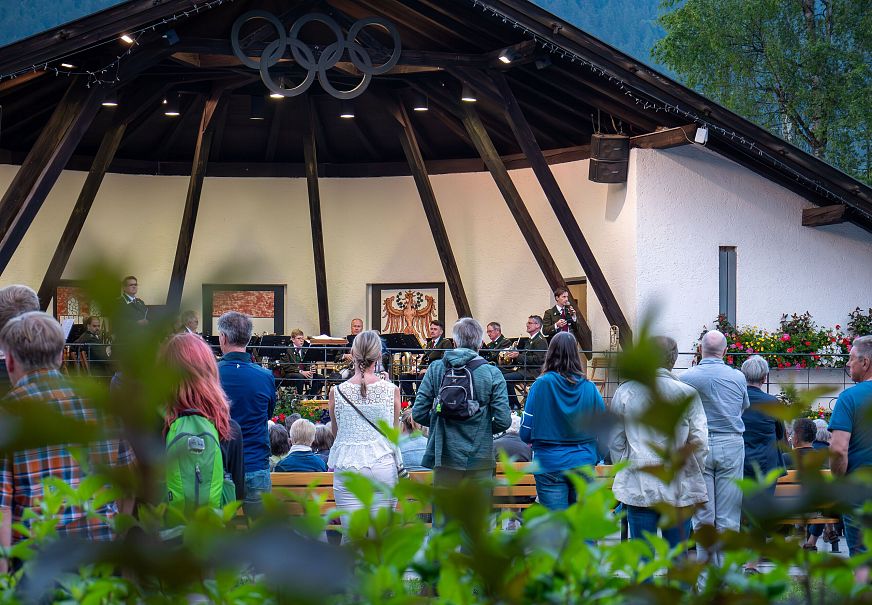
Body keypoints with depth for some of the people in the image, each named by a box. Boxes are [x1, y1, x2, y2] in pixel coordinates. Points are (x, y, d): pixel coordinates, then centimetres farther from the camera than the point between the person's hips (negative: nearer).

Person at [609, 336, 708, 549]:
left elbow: (615, 441, 4)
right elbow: (699, 440, -3)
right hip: (679, 487, 0)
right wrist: (694, 476, 10)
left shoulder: (625, 392, -1)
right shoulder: (687, 394, -5)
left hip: (638, 486, 1)